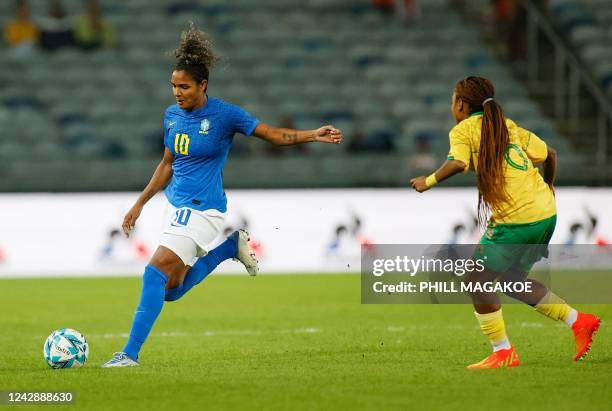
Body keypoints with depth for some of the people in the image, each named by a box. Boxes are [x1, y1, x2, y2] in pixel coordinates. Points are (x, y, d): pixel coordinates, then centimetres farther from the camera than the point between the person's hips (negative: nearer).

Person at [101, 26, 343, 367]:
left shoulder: (224, 114, -11)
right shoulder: (172, 115, 7)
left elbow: (274, 134, -5)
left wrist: (314, 135, -19)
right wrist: (140, 204, 20)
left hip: (203, 209, -8)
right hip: (178, 208, 8)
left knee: (156, 271, -20)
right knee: (172, 290, 8)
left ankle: (131, 353, -18)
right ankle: (230, 246, 25)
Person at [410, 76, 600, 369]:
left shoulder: (463, 130, -1)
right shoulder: (507, 125, 18)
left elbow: (457, 163, -20)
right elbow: (548, 154, 21)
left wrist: (428, 182, -5)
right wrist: (547, 186, 37)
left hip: (515, 219, -8)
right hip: (546, 212, 8)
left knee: (478, 280, 4)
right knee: (512, 280, 23)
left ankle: (502, 352, 3)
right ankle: (578, 321, 17)